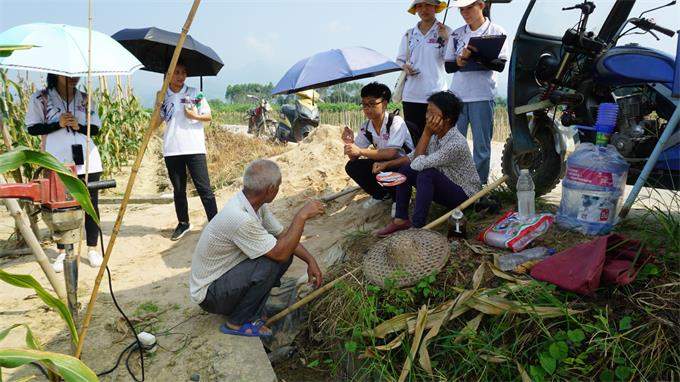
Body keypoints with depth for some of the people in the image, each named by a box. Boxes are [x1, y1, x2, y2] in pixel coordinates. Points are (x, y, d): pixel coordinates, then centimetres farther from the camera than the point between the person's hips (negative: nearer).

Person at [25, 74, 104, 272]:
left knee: (91, 204, 4)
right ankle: (62, 252, 17)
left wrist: (79, 126, -8)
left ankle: (92, 248, 16)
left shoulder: (85, 99, 10)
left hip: (87, 161, 2)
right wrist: (58, 124, -11)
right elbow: (32, 128, 3)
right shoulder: (40, 99, 4)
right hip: (58, 163, -2)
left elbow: (95, 128, 12)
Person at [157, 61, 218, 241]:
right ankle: (183, 223, 25)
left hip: (194, 148, -2)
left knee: (204, 188, -4)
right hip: (172, 150, 3)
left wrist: (196, 116, -13)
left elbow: (208, 116, 7)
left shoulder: (195, 94, 4)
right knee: (178, 190, 11)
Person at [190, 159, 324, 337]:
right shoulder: (239, 218, -34)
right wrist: (302, 216, -26)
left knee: (285, 250, -2)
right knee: (270, 263, -28)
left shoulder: (257, 203, -6)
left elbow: (283, 235, 4)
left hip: (225, 275, 8)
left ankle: (250, 307, 8)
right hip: (209, 294, -8)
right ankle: (238, 323, -7)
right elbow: (280, 253, -28)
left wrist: (310, 260, -6)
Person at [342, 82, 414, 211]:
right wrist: (350, 143, -22)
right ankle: (381, 194, 11)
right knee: (351, 167, -10)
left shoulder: (396, 122, -21)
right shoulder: (365, 127, -3)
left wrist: (360, 151, -32)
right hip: (383, 164, 6)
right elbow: (354, 157, 0)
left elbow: (391, 153, -32)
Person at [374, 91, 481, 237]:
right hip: (443, 187, 8)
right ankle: (401, 219, -2)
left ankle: (417, 226, -25)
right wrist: (388, 163, -6)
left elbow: (418, 164, -30)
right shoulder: (435, 135, -5)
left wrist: (426, 133, -26)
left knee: (427, 173, -33)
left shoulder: (456, 144, -30)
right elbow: (414, 157, 6)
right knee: (405, 169, -2)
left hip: (464, 195, -8)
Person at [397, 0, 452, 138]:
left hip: (436, 94, -3)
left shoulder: (445, 31, 4)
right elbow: (400, 60, 19)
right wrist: (405, 67, -2)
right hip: (411, 96, 3)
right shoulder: (409, 34, 14)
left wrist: (446, 39, -14)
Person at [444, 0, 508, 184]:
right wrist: (460, 61, -10)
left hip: (482, 97, -3)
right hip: (457, 95, 3)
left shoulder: (496, 32, 3)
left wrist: (476, 55, -21)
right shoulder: (456, 34, 13)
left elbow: (500, 65, -6)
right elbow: (448, 66, 13)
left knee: (482, 145, 2)